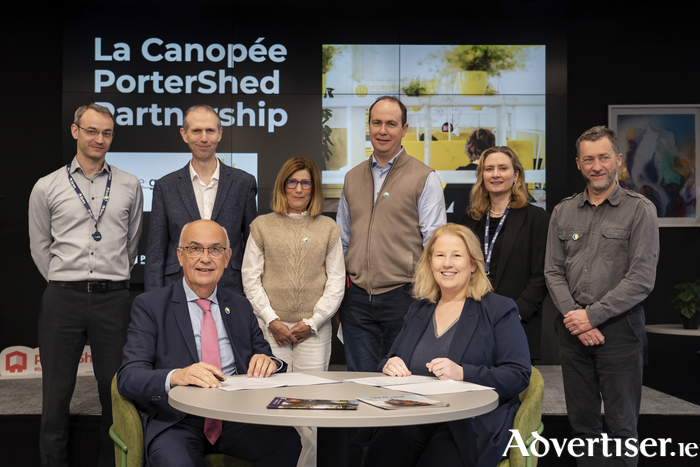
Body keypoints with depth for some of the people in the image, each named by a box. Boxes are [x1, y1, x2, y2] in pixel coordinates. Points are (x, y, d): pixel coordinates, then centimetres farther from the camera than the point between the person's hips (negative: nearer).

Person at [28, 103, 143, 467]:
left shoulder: (129, 186, 8)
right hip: (63, 299, 0)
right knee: (56, 393, 6)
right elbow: (39, 246, 13)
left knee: (115, 394, 5)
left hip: (113, 299, 1)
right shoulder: (47, 188, 5)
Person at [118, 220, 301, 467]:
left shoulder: (240, 307, 16)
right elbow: (128, 377, -7)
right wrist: (176, 376, -28)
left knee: (287, 441, -25)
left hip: (235, 418, 4)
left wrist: (269, 362, -9)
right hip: (177, 422, -4)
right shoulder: (149, 305, 3)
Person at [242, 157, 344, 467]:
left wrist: (312, 322, -3)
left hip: (314, 330, 0)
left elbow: (336, 282, 6)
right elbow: (251, 279, 6)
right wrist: (271, 320, -4)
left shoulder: (329, 229, 10)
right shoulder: (262, 226, 9)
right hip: (271, 328, 0)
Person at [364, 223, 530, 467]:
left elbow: (519, 375, -5)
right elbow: (390, 361, 24)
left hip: (472, 422, -3)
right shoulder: (418, 311, 21)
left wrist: (463, 373, -18)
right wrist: (390, 365, -1)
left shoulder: (499, 310, 5)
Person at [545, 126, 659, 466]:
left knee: (621, 425, 3)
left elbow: (642, 279, -10)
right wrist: (574, 317, -8)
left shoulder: (640, 210, -2)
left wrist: (592, 315, -13)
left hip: (619, 327, -4)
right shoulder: (563, 212, 11)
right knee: (582, 422, 11)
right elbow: (553, 272, 7)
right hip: (573, 330, 4)